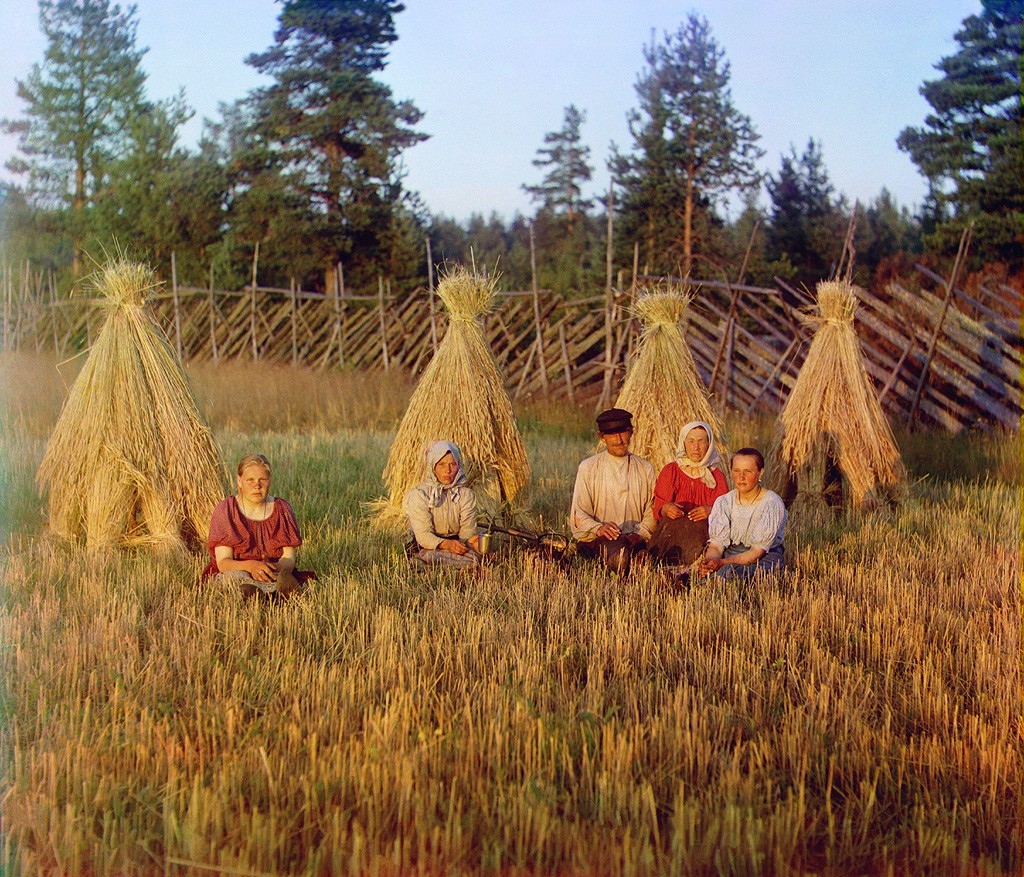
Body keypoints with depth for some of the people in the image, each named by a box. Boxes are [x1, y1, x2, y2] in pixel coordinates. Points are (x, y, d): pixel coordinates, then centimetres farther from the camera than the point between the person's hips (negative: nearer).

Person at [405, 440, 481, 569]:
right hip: (427, 548, -5)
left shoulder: (466, 495, 7)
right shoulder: (418, 494, -7)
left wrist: (472, 539, -28)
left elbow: (467, 528, -2)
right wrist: (445, 544, -35)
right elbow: (422, 535, -15)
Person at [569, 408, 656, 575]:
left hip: (634, 539, 2)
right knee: (613, 546, -37)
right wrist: (599, 528, -19)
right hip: (595, 540, -2)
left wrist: (639, 534, -10)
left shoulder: (646, 469, 17)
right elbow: (579, 514, 2)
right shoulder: (588, 468, 9)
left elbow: (652, 511, 11)